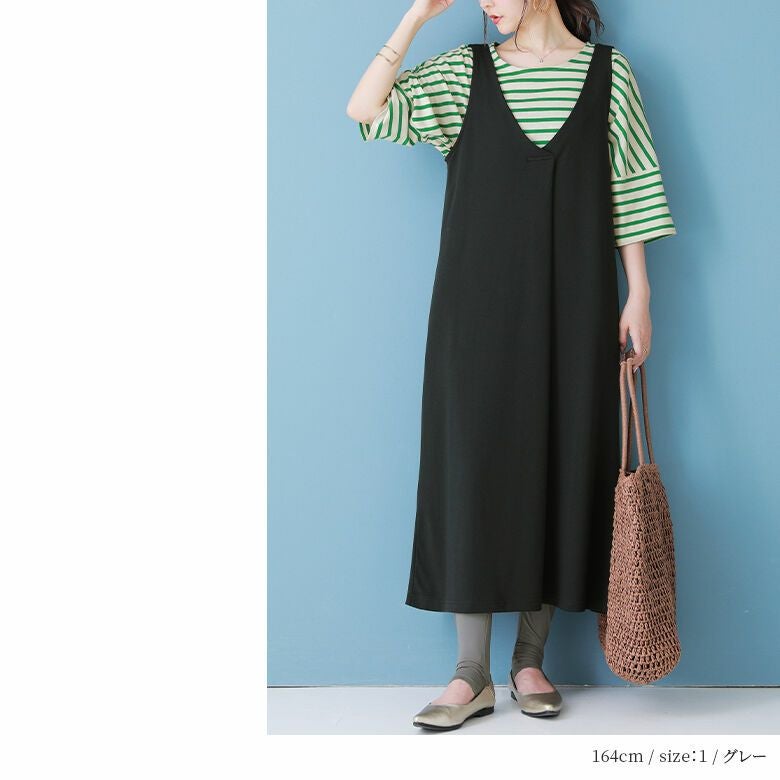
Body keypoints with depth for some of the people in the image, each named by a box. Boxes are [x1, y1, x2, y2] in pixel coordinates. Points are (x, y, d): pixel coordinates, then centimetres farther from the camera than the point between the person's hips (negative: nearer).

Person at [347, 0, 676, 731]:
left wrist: (639, 294, 1)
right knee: (474, 462, -2)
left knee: (560, 459, 3)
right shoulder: (463, 72, 7)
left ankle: (530, 658, 17)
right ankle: (472, 673, 6)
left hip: (573, 304, 0)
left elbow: (628, 187, 6)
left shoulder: (608, 71, 6)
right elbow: (364, 109, -4)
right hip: (479, 305, 0)